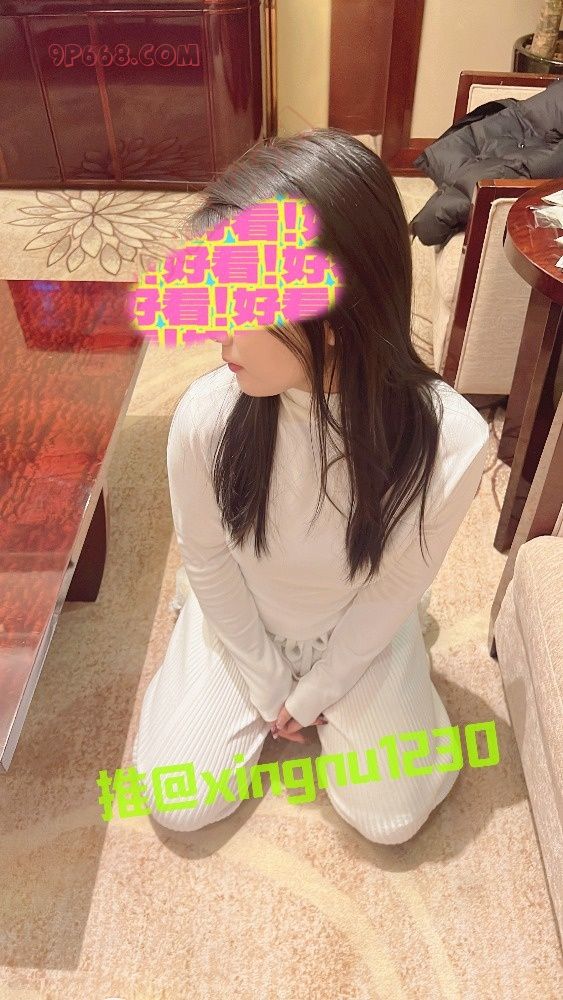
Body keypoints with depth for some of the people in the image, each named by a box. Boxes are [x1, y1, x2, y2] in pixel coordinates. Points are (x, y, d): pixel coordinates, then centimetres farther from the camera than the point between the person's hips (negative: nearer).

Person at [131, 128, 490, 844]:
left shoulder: (449, 440, -32)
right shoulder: (206, 415, -30)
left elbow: (396, 589, -15)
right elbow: (206, 558, -12)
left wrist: (312, 693, -6)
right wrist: (267, 683, -3)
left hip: (362, 625, 0)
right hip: (241, 618, 1)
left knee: (392, 817, 4)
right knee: (179, 804, 1)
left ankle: (316, 690, 28)